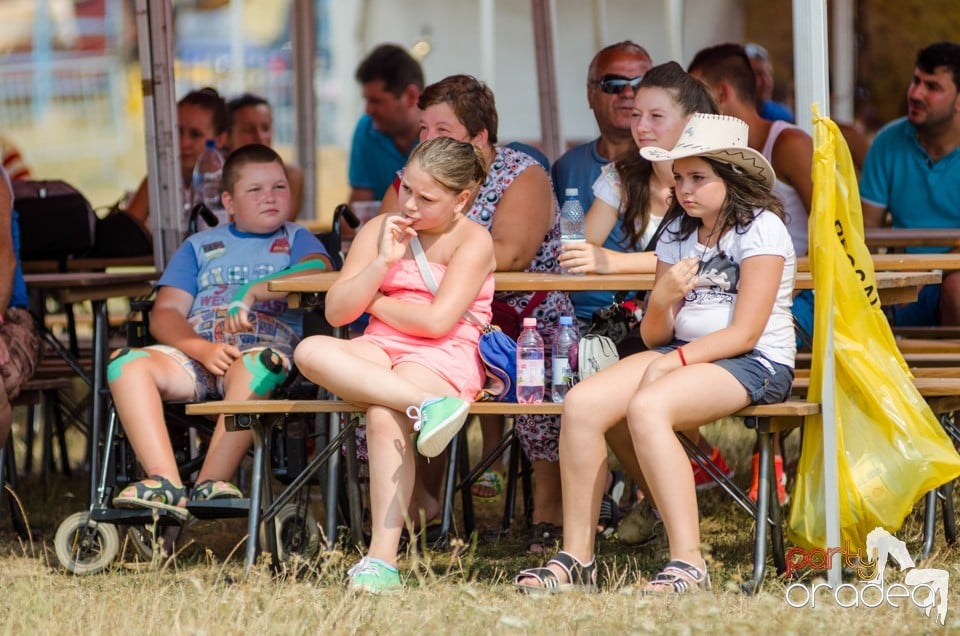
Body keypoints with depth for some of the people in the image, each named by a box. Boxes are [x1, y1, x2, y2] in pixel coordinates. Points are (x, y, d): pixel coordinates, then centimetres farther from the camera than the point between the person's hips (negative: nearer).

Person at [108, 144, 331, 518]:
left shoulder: (296, 239, 22)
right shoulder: (200, 246, 27)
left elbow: (318, 271, -4)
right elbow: (165, 314, 13)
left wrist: (253, 292, -16)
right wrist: (203, 349, -8)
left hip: (264, 346, -3)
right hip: (195, 354, 3)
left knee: (259, 363, -41)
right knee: (128, 363, -27)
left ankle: (210, 484, -43)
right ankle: (166, 483, -42)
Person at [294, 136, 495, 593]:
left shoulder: (472, 241, -1)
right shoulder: (379, 230, 14)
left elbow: (437, 321, -13)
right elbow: (337, 312, 6)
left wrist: (372, 302, 1)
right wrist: (382, 262, -7)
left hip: (442, 361, -5)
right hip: (378, 353, 5)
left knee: (384, 417, -38)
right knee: (310, 351, -28)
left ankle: (382, 560, -38)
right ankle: (426, 406, -40)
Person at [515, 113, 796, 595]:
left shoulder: (761, 229, -7)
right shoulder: (678, 231, 14)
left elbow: (745, 332, -14)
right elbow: (654, 336, 10)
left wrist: (673, 362, -21)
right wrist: (661, 299, -13)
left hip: (756, 365, -7)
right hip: (684, 354, 7)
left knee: (647, 407, -34)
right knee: (581, 404, -17)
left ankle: (688, 563, -35)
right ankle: (576, 558, -14)